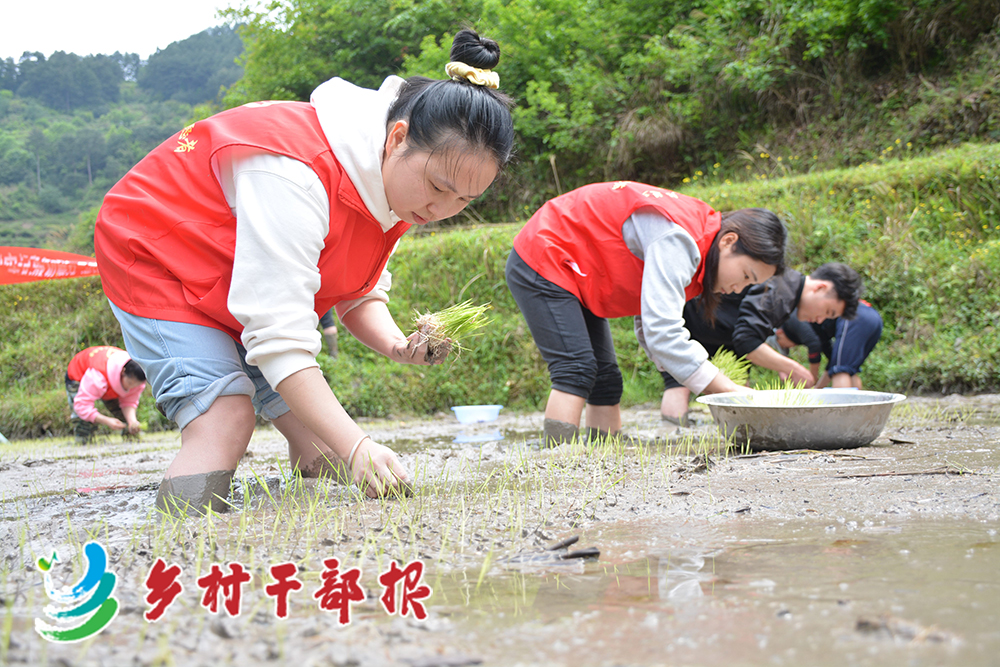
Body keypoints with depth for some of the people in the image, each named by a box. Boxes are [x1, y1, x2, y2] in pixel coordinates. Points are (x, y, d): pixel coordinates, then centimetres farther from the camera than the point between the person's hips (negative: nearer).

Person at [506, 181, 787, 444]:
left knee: (606, 379, 4)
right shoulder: (675, 239, -29)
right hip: (540, 263, -10)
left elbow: (651, 329, 2)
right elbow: (662, 333, -36)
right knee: (577, 371, -21)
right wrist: (730, 391, -31)